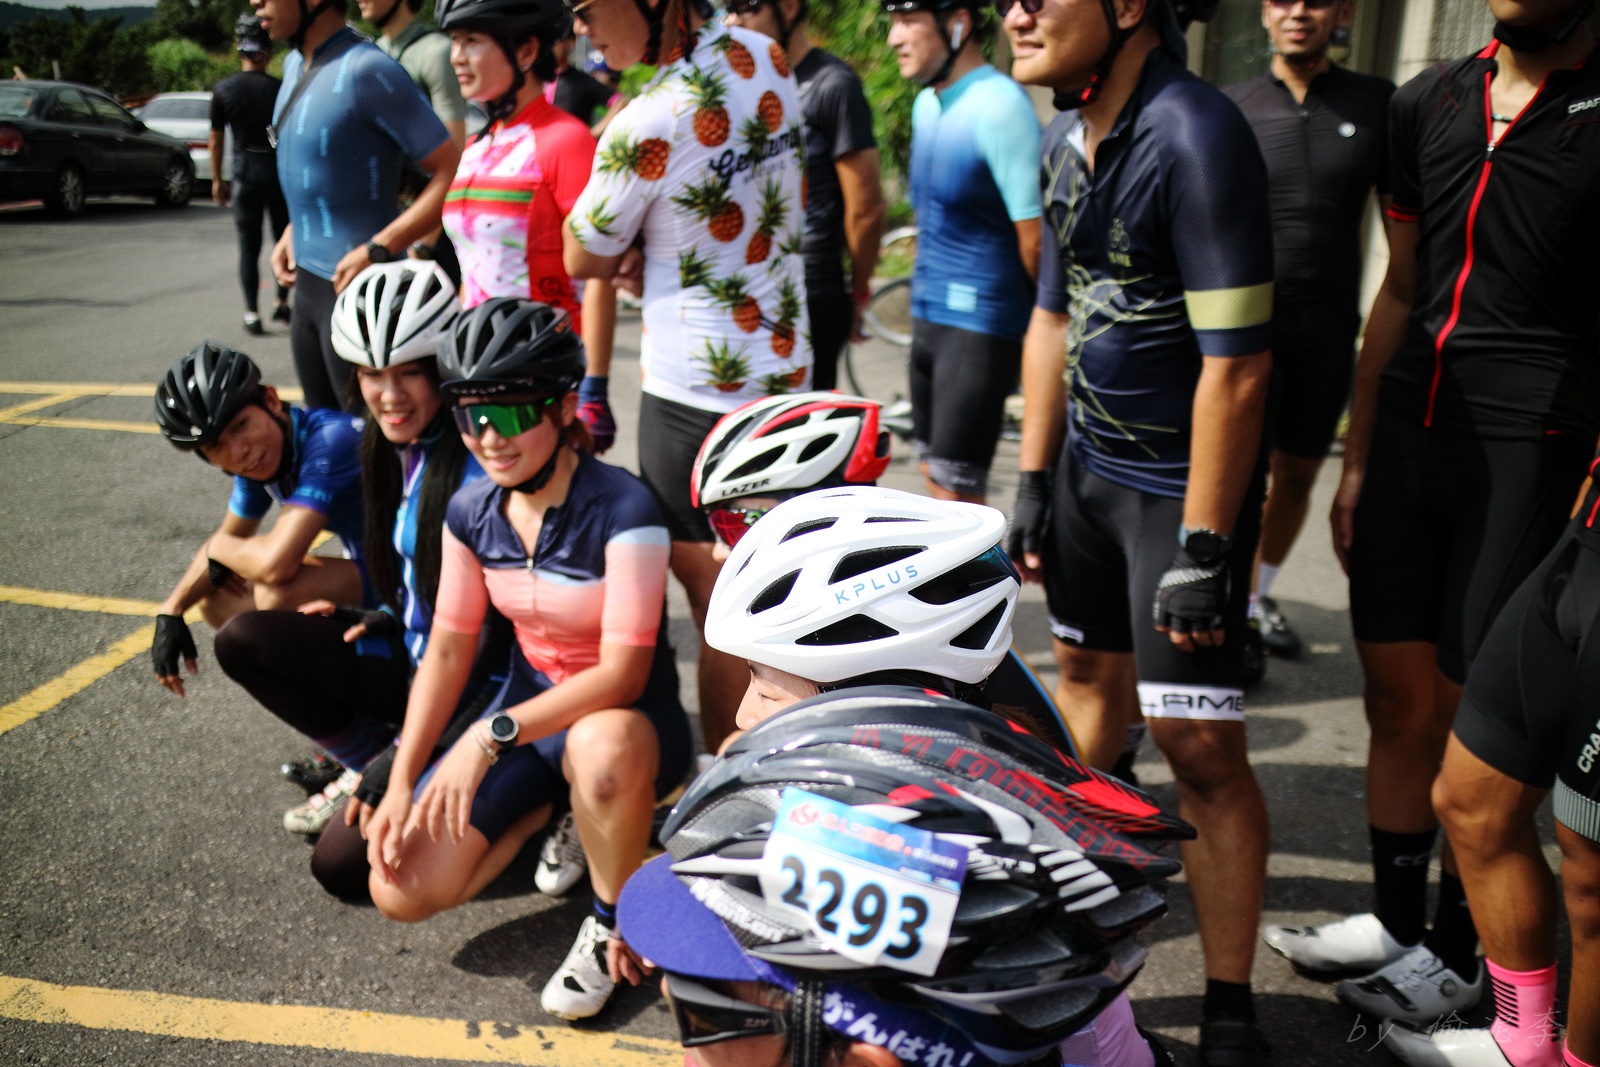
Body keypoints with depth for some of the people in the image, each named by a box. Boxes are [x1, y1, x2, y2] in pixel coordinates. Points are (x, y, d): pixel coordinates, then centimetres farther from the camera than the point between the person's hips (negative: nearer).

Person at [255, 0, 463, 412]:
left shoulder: (367, 71, -19)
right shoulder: (295, 64, 10)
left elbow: (453, 172, -22)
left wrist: (378, 249, -24)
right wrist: (293, 231, 11)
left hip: (355, 288, -9)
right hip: (307, 281, 9)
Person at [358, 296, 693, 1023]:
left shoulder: (623, 510, -24)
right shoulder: (472, 512, -4)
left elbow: (623, 672, -26)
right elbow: (448, 651, 1)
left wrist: (491, 737, -31)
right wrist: (402, 783, -5)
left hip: (625, 720, -5)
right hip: (530, 707, 6)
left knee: (603, 747, -44)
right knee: (400, 891, -9)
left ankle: (614, 923, -13)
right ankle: (551, 810, 17)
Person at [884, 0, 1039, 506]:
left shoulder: (999, 105, -17)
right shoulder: (925, 105, 11)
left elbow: (1035, 235, -18)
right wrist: (924, 291, 19)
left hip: (981, 325, -9)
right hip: (928, 316, 9)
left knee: (956, 492, -6)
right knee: (933, 473, 15)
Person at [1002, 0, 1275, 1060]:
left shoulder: (1196, 137, -21)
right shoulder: (1067, 136, 6)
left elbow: (1236, 365, -23)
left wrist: (1202, 549, -22)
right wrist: (1033, 481, 12)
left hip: (1181, 483, -8)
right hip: (1088, 463, 8)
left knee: (1199, 744, -5)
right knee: (1087, 672, 20)